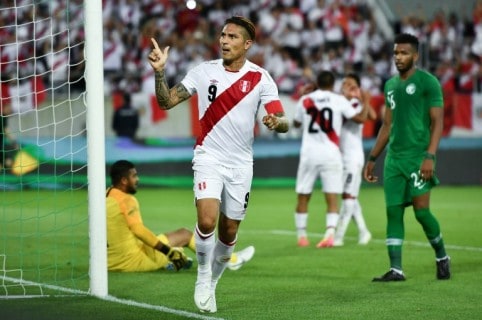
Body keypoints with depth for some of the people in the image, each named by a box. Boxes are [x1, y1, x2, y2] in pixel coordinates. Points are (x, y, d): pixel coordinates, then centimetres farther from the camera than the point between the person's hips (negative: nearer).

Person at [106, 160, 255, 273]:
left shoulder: (105, 198, 9)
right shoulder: (126, 200, -16)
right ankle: (230, 260, 17)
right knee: (185, 234, 7)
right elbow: (138, 230, -24)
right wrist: (169, 251, -18)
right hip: (132, 260, -8)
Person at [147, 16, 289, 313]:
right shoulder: (205, 71, -1)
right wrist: (160, 72, -18)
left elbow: (283, 122, -8)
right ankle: (203, 277, 1)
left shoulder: (260, 78, -3)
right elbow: (167, 101, -2)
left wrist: (277, 122, -32)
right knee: (207, 220, -22)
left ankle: (212, 282, 31)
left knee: (229, 233, 7)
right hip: (209, 157, -1)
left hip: (241, 164, 1)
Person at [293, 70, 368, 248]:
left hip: (309, 154, 1)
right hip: (330, 155, -1)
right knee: (332, 198, -1)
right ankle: (330, 233, -18)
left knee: (303, 197, 11)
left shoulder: (305, 100, 4)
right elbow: (360, 118, 1)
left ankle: (301, 236, 16)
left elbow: (296, 123, 21)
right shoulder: (339, 100, -2)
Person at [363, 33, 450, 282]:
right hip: (394, 158, 6)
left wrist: (430, 156, -19)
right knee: (393, 211, 0)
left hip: (418, 156, -6)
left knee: (421, 210, -8)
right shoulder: (391, 85, 16)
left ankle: (441, 257, 14)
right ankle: (396, 269, 1)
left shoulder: (428, 82, -4)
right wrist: (372, 159, 20)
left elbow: (437, 122, -8)